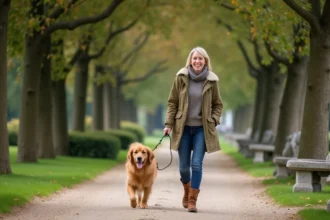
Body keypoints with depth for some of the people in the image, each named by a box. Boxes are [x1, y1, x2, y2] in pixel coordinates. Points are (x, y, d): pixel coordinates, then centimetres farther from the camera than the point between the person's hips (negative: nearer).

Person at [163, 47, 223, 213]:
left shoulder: (211, 81, -1)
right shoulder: (181, 77, -2)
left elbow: (218, 105, 10)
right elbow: (172, 102, 3)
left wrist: (214, 121, -4)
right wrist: (169, 124, -3)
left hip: (202, 129, -1)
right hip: (183, 127, 1)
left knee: (197, 164, -10)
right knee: (184, 166, 7)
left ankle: (192, 200, -4)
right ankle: (187, 191, 35)